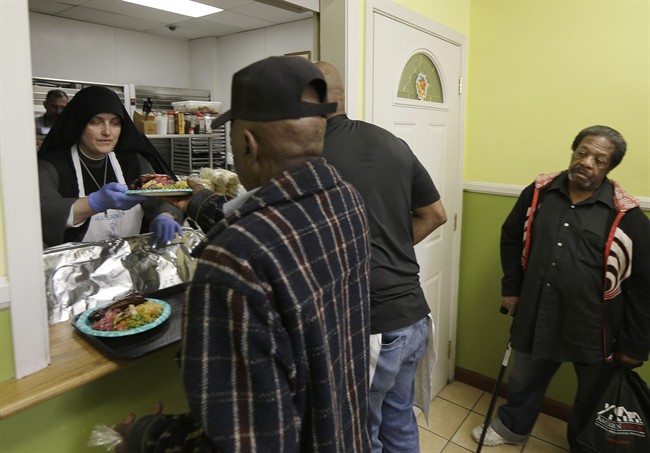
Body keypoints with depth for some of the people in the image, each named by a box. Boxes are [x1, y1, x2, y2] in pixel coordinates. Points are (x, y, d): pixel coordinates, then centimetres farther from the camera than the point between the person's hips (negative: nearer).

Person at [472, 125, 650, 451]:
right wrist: (511, 288, 5)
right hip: (536, 315, 3)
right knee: (524, 379, 24)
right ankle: (512, 426, 51)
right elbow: (511, 238, 10)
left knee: (592, 398, 19)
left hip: (594, 326, -2)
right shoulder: (538, 192, -3)